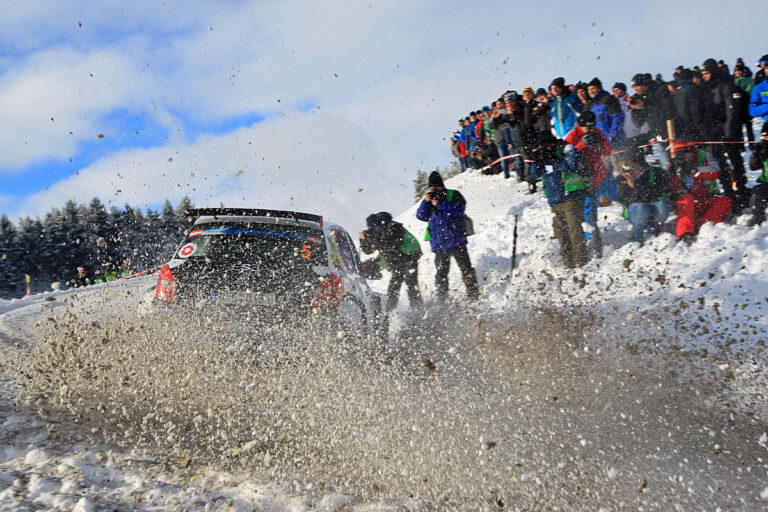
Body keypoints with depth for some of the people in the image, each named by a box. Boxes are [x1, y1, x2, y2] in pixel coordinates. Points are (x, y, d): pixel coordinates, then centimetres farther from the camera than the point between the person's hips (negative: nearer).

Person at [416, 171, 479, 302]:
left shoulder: (454, 195, 1)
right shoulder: (429, 199, 12)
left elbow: (459, 210, -15)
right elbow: (421, 216, 2)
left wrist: (440, 204, -20)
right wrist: (426, 201, -13)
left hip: (456, 241, -3)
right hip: (439, 243, 3)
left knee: (466, 269, -3)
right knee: (441, 273, 7)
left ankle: (474, 297, 4)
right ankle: (442, 299, 16)